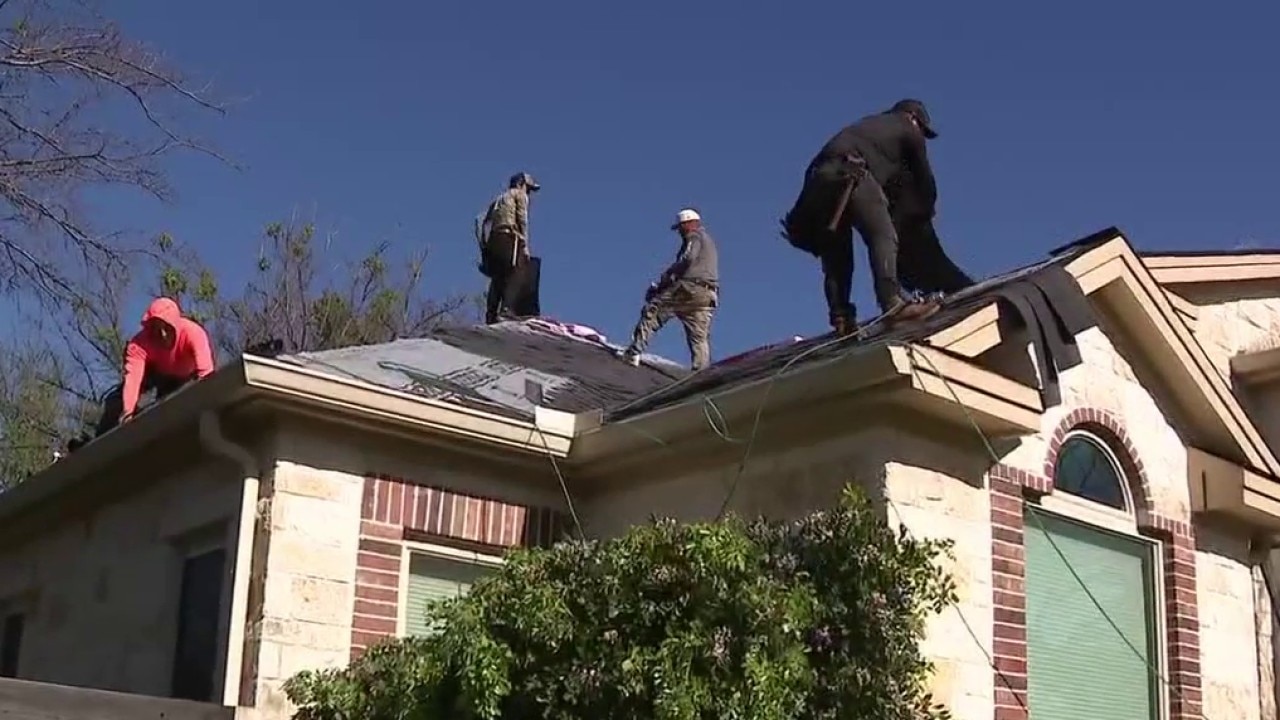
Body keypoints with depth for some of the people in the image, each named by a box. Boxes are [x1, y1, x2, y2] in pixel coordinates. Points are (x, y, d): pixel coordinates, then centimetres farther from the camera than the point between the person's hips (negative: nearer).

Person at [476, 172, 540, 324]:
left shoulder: (499, 198, 31)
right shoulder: (519, 194, 12)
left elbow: (485, 221, 20)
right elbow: (522, 220, -2)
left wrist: (485, 249, 16)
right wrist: (525, 246, -6)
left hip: (492, 240, 7)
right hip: (509, 238, -7)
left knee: (497, 280, 5)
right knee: (514, 276, -14)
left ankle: (491, 316, -4)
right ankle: (506, 311, -30)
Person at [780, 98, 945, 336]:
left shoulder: (870, 123, 40)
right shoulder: (908, 130, 23)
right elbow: (924, 179, 28)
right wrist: (926, 209, 43)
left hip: (819, 176, 7)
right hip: (851, 174, -6)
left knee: (836, 254, 7)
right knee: (883, 236, -9)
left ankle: (841, 317, -3)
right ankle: (892, 301, -25)